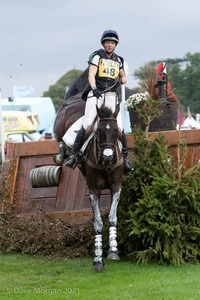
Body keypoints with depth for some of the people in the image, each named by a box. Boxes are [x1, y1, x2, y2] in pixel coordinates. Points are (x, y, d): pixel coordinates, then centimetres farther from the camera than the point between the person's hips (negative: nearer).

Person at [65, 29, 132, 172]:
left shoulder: (118, 60, 17)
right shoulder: (97, 56, 3)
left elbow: (124, 77, 28)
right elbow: (91, 75, -9)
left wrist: (120, 81, 3)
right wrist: (94, 89, -28)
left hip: (111, 95, 3)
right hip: (96, 94, -3)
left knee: (119, 127, -6)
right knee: (87, 124, -15)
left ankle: (125, 157, 4)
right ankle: (74, 155, -13)